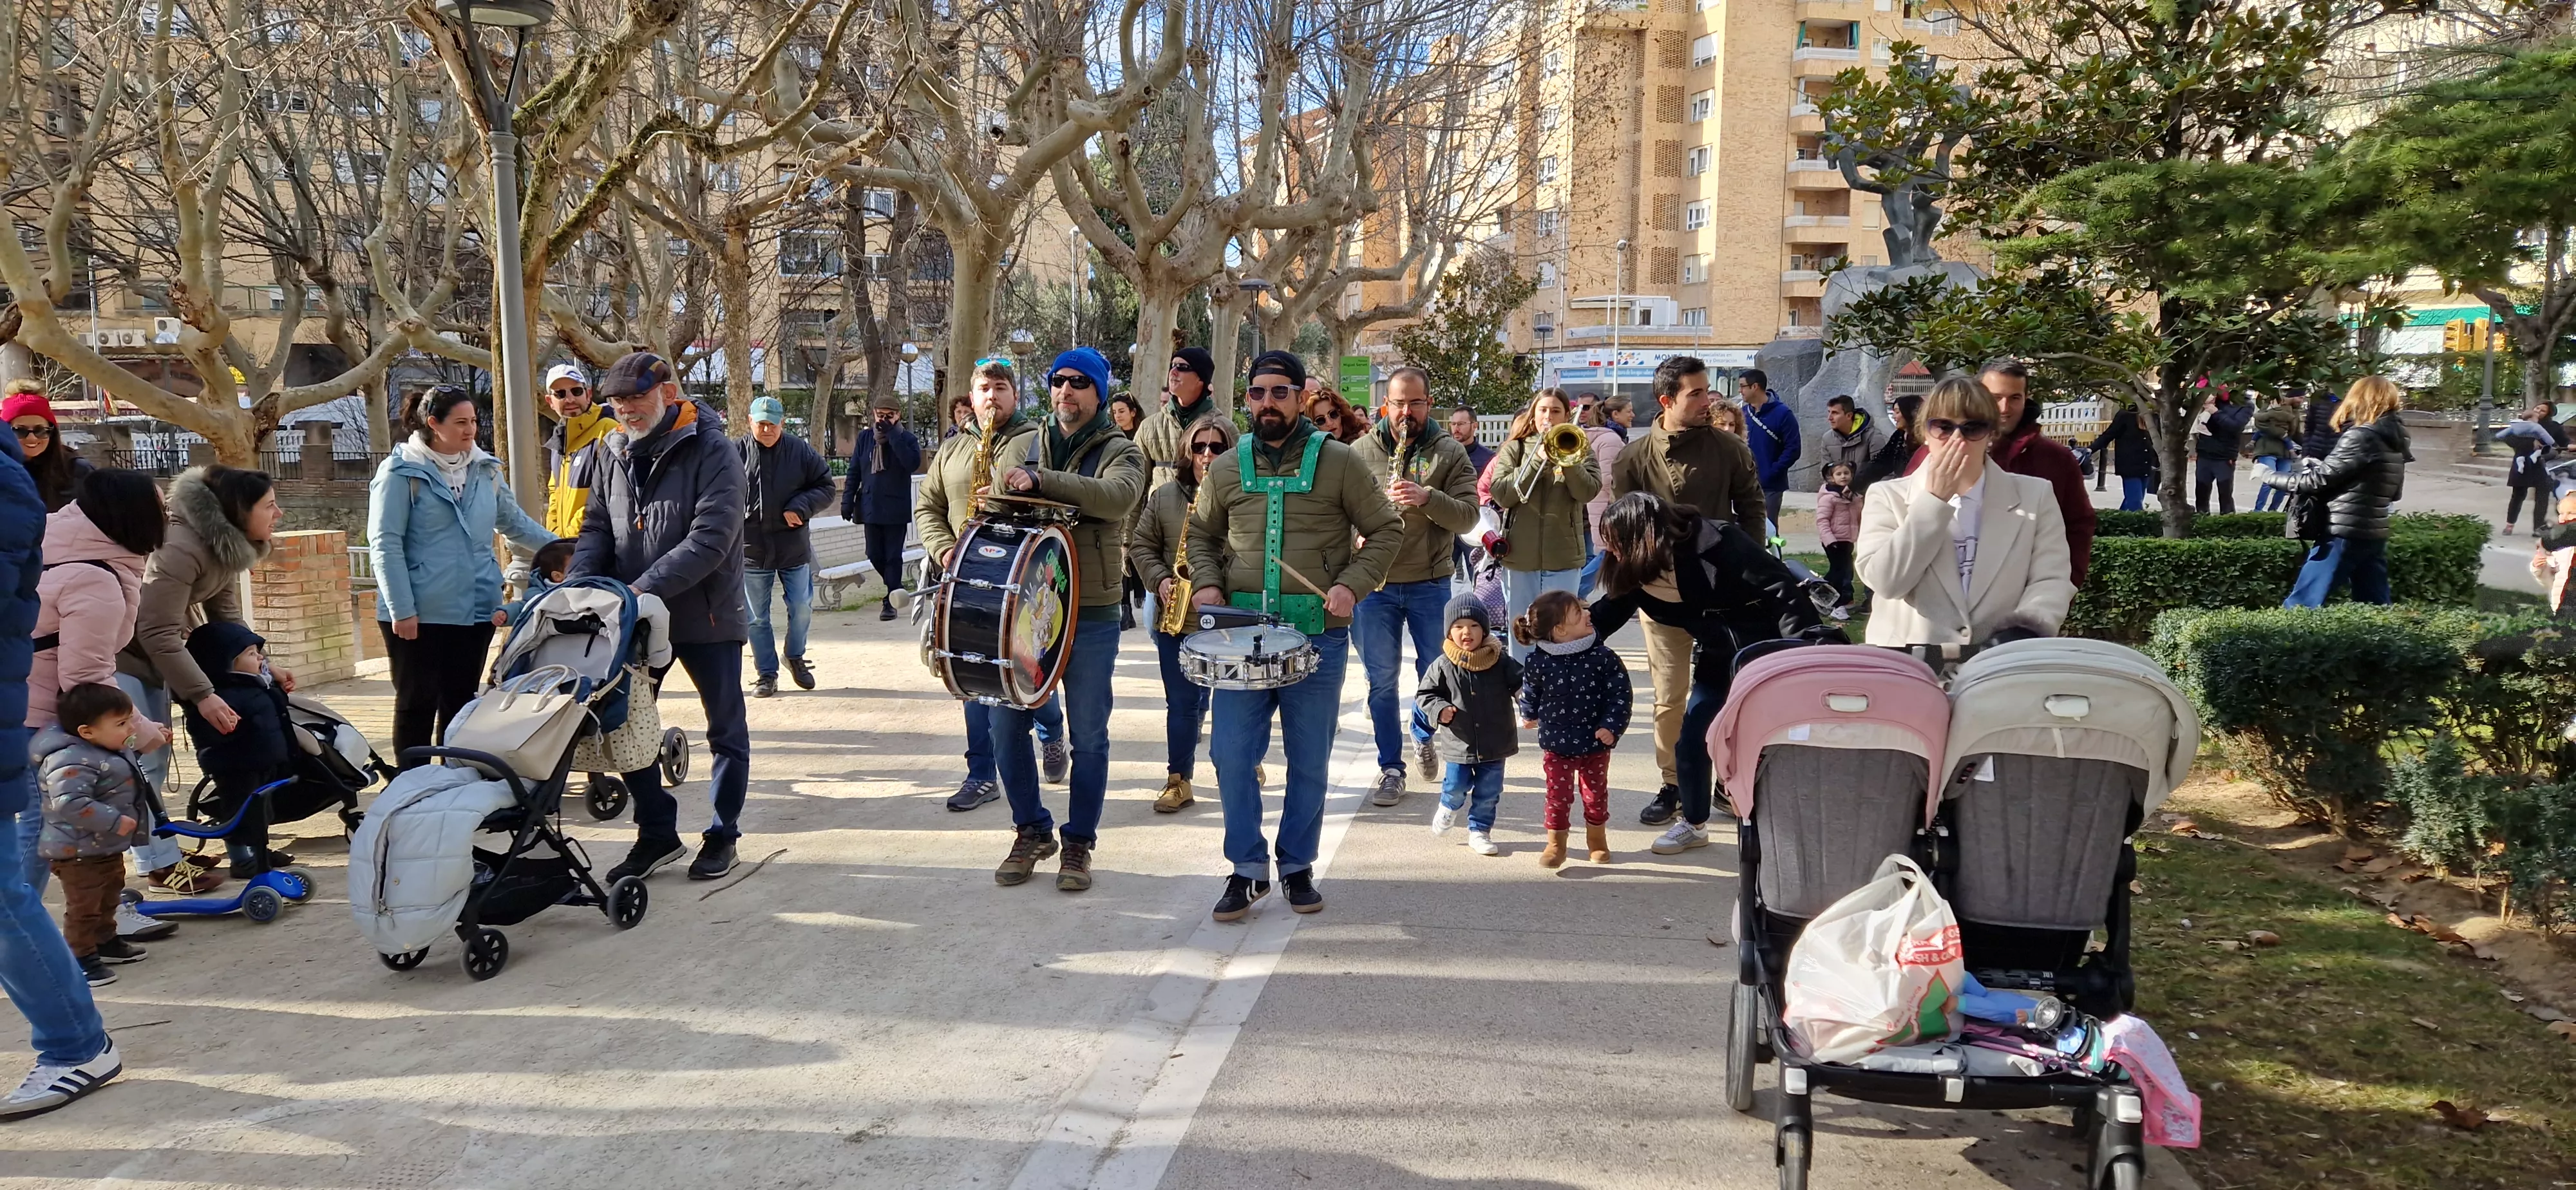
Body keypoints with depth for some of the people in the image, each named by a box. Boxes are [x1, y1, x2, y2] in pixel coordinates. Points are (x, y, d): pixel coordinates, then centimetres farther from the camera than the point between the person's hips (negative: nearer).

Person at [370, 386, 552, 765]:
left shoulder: (485, 470, 9)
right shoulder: (401, 473, -8)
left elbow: (516, 524, 20)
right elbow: (385, 545, -10)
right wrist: (402, 610, -14)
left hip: (475, 612, 5)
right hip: (418, 616, -5)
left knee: (460, 706, 12)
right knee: (417, 706, 3)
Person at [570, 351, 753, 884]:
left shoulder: (712, 451, -14)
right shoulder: (615, 452, 6)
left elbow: (710, 540, -23)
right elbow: (596, 528, 9)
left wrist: (644, 587, -29)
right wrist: (583, 586, -10)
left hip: (706, 614, -5)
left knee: (726, 730, 7)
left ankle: (723, 834, 22)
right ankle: (656, 834, 22)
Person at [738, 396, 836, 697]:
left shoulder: (800, 452, 0)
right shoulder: (737, 454, -3)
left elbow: (826, 486, 3)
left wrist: (800, 507, -14)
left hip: (794, 547, 1)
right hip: (751, 550, -1)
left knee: (802, 609, 6)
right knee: (757, 618, 6)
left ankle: (795, 657, 31)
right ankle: (766, 674, 17)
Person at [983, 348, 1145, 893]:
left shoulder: (1120, 451, -1)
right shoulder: (1026, 448, 12)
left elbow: (1117, 496, -24)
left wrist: (1039, 481, -32)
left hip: (1091, 615, -4)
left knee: (1088, 735, 4)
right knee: (1007, 724, 5)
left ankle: (1079, 843, 19)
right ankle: (1032, 830, 23)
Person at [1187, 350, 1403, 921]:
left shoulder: (1339, 462, -1)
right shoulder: (1227, 467, 9)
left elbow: (1386, 529, 2)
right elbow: (1202, 534, 20)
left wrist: (1351, 585, -12)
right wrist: (1207, 583, 1)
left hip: (1318, 636, -2)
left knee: (1309, 760, 8)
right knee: (1231, 754, -2)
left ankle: (1298, 867, 23)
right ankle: (1248, 868, 12)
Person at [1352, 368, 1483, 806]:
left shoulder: (1451, 453, 0)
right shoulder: (1360, 451, 3)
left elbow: (1467, 516, -8)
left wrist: (1427, 498, -24)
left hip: (1431, 583, 0)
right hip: (1374, 584, 0)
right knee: (1382, 680, 4)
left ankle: (1423, 735, 39)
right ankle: (1391, 767, 14)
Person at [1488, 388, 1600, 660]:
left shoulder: (1579, 449, 6)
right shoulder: (1515, 449, 6)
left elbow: (1588, 491, -9)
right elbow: (1501, 494, -8)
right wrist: (1539, 459, -13)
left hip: (1563, 558, -1)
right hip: (1520, 557, 1)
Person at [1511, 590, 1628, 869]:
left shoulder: (1603, 657, -14)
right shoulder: (1539, 663, -13)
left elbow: (1621, 694, -9)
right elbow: (1530, 691, 8)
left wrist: (1611, 726, -19)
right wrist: (1529, 715, 24)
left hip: (1595, 743, 1)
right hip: (1556, 743, 0)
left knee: (1596, 792, 15)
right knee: (1558, 794, 6)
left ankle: (1597, 839, 37)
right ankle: (1555, 844, 24)